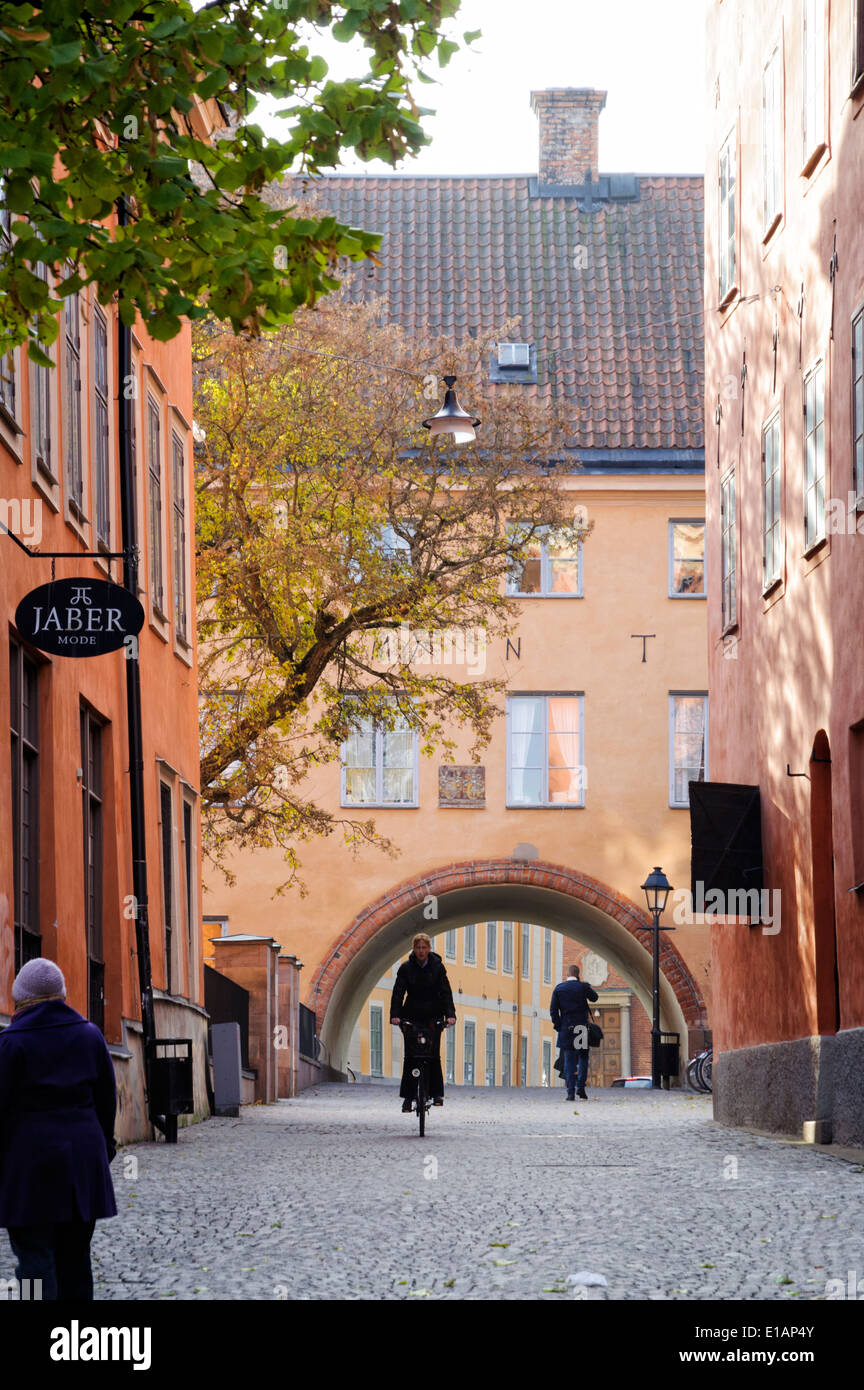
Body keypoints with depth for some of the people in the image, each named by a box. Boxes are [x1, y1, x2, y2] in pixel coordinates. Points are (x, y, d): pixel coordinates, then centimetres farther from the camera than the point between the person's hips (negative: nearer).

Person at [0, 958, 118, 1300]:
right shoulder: (90, 1035, 7)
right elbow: (106, 1101, 11)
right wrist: (103, 1148, 20)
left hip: (29, 1155, -5)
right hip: (83, 1152, 5)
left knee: (34, 1254, -4)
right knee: (74, 1253, 12)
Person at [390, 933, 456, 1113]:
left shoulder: (437, 967, -1)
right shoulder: (406, 968, -2)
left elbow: (445, 992, -5)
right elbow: (398, 992, -7)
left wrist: (450, 1014, -18)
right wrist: (395, 1015, -21)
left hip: (433, 1017, 0)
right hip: (412, 1017, 0)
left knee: (434, 1055, -6)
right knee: (410, 1056, -4)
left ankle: (437, 1094, 3)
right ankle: (408, 1098, -3)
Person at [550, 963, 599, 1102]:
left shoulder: (559, 988, 1)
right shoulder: (583, 987, -4)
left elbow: (553, 1010, -1)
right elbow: (594, 997, 15)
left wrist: (558, 1026, 5)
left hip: (566, 1028, 1)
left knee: (569, 1060, 4)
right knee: (583, 1057, 12)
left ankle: (570, 1092, -2)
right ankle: (581, 1087, -2)